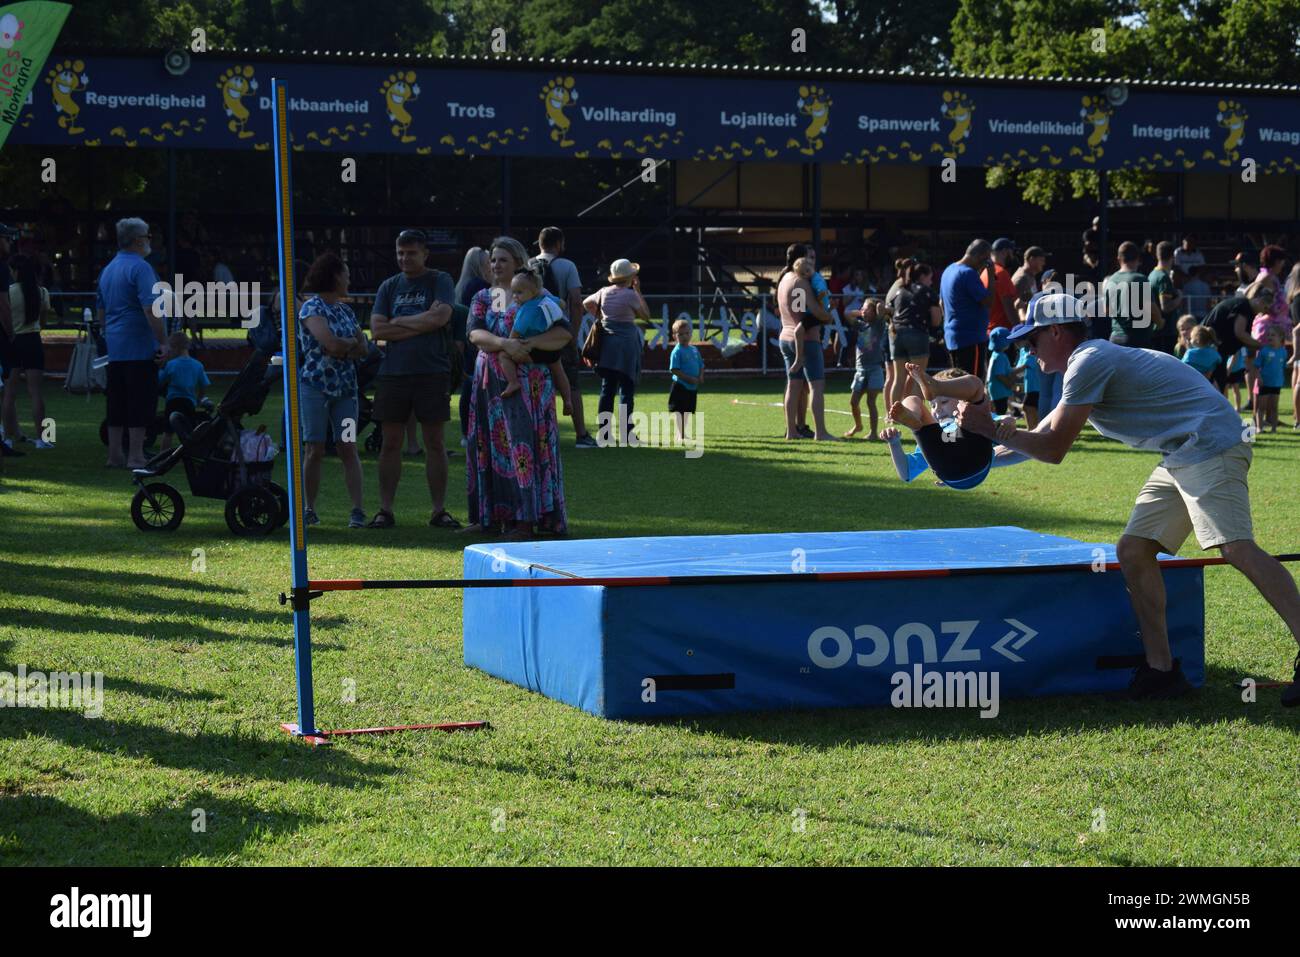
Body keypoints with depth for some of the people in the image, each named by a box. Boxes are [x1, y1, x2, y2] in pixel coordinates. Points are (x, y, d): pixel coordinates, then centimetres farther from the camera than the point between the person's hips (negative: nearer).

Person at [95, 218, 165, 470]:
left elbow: (100, 310, 20)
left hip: (115, 348, 8)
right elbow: (150, 309, -21)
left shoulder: (108, 269, 15)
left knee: (117, 404, 11)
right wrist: (162, 341, -15)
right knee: (141, 403, -5)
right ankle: (136, 456, -5)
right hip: (140, 347, -8)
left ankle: (115, 455, 13)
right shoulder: (140, 268, -12)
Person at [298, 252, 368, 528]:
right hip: (315, 385, -5)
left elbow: (363, 349, 8)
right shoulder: (312, 308, -5)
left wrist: (342, 347, -10)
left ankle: (358, 509, -7)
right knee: (314, 450, -2)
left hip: (345, 388, 5)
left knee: (348, 449, -2)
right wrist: (354, 342, 0)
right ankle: (309, 509, 5)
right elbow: (331, 344, -19)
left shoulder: (345, 310, 16)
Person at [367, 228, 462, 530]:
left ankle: (439, 510, 6)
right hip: (393, 372, 3)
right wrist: (422, 326, -6)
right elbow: (377, 329, 1)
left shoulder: (440, 281, 3)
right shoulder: (389, 286, 12)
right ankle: (385, 510, 8)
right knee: (390, 443, 3)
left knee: (435, 442, 1)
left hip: (432, 372, -3)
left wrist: (399, 322, -5)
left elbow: (440, 317, -13)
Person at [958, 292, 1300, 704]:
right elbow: (1044, 435, 31)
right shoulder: (1091, 361, 21)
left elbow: (1053, 449, -11)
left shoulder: (1089, 361, -11)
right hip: (1181, 459, 10)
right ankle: (1161, 670, 6)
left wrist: (992, 429, -1)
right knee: (1132, 550, 4)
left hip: (1211, 446, -10)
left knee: (1235, 549, -23)